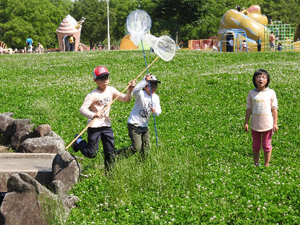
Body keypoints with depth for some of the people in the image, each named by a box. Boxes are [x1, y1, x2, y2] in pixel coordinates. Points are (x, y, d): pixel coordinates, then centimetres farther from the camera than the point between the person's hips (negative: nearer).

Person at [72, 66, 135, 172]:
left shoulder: (111, 90, 2)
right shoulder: (93, 95, -18)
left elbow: (125, 99, 2)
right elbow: (82, 109, -26)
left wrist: (130, 91, -17)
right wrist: (93, 115, -43)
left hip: (107, 125, 6)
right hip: (94, 127, -6)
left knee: (110, 152, 8)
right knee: (91, 153, 0)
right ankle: (79, 141, 27)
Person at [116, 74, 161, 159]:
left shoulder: (155, 97, 8)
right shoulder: (141, 94, -14)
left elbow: (158, 112, -1)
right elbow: (135, 91, -40)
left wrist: (155, 111, -25)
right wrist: (145, 81, -45)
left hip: (144, 126, 7)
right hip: (134, 125, -7)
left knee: (146, 147, 7)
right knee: (136, 147, -13)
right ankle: (116, 155, -1)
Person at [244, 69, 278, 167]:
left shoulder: (271, 93, -5)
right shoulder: (251, 93, -1)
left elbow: (274, 109, 0)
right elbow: (249, 109, 4)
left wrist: (275, 123, -2)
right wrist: (246, 123, 3)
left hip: (267, 125, -1)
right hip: (255, 125, 2)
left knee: (267, 146, 8)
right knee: (256, 146, 12)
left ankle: (266, 165, 22)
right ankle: (256, 164, 26)